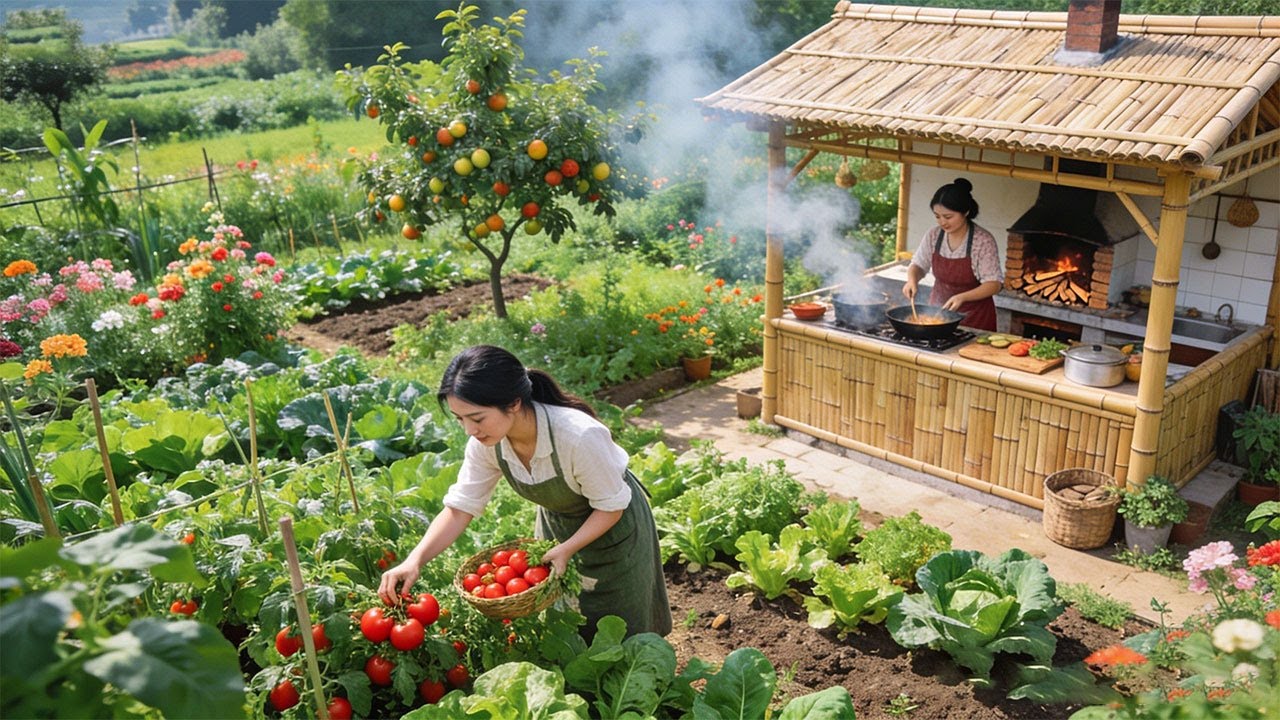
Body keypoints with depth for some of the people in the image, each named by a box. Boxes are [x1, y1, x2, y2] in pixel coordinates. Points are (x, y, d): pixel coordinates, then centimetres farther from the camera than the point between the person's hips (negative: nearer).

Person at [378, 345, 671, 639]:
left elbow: (611, 507, -25)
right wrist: (415, 560, -31)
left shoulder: (580, 436, -40)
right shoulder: (486, 442, -23)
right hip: (556, 523, 5)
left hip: (611, 527, -4)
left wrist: (567, 549, -34)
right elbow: (459, 508, -18)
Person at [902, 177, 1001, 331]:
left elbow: (994, 283, -15)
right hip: (938, 310, 4)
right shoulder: (933, 236, -4)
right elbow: (918, 265, 10)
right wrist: (912, 279, -12)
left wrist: (962, 297, -30)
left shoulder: (984, 241, -16)